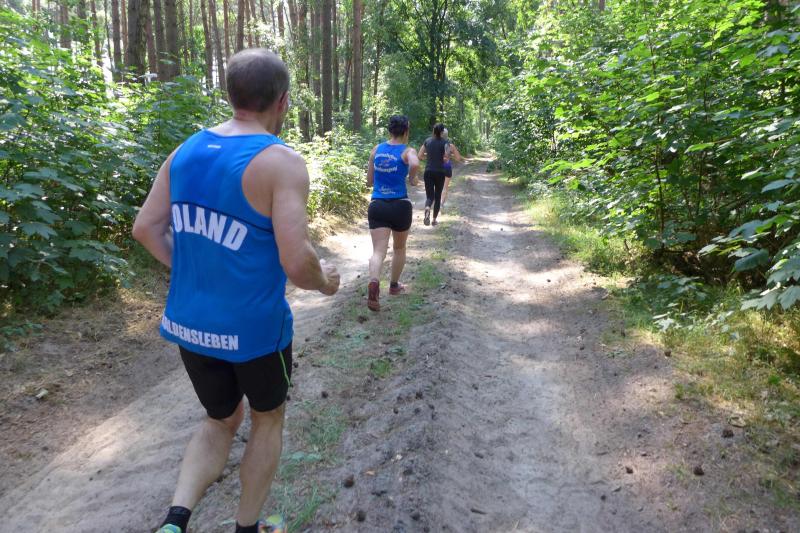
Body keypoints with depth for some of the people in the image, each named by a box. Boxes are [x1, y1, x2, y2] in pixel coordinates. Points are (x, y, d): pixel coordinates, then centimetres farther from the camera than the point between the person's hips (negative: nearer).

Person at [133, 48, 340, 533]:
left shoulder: (186, 150, 2)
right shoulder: (282, 162, -18)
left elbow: (146, 228, 6)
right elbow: (295, 260, -25)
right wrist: (325, 282, -3)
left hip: (189, 322, 6)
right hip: (254, 328, -5)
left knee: (221, 421, 28)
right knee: (268, 420, 23)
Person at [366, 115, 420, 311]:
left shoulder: (376, 150, 8)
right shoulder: (408, 151, -3)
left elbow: (369, 182, 13)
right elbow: (415, 164, -28)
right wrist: (412, 179, -9)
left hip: (377, 205, 2)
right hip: (400, 205, -2)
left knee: (378, 250, -5)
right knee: (399, 248, 21)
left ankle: (374, 282, -33)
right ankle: (394, 286, 35)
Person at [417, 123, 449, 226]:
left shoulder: (427, 141, 2)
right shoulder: (444, 142, -7)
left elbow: (419, 156, 2)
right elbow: (446, 159, -14)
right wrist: (445, 159, 8)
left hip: (428, 172, 2)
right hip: (439, 172, -2)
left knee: (429, 196, 3)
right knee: (438, 196, 13)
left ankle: (427, 208, -31)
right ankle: (434, 219, 16)